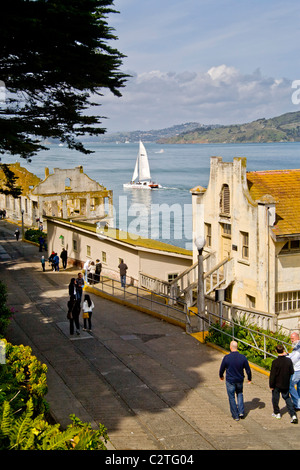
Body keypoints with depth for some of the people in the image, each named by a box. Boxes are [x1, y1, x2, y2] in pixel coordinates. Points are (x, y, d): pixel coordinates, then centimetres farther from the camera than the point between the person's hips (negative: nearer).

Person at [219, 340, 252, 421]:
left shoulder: (226, 357, -18)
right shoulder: (243, 357, -13)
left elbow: (222, 369, -4)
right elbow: (248, 369, -4)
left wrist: (221, 376, 17)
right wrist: (249, 378, 14)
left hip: (230, 381, -2)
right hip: (240, 380, 2)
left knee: (232, 397, 11)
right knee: (240, 394, 26)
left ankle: (235, 416, 18)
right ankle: (241, 411, 16)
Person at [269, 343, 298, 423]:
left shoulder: (275, 362, -22)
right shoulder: (289, 360, -11)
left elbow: (272, 375, -17)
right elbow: (292, 372, -2)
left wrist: (271, 385, -7)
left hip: (277, 384, -4)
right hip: (286, 384, 4)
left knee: (275, 398, 17)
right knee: (287, 398, 15)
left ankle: (277, 413, 30)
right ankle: (293, 415, 5)